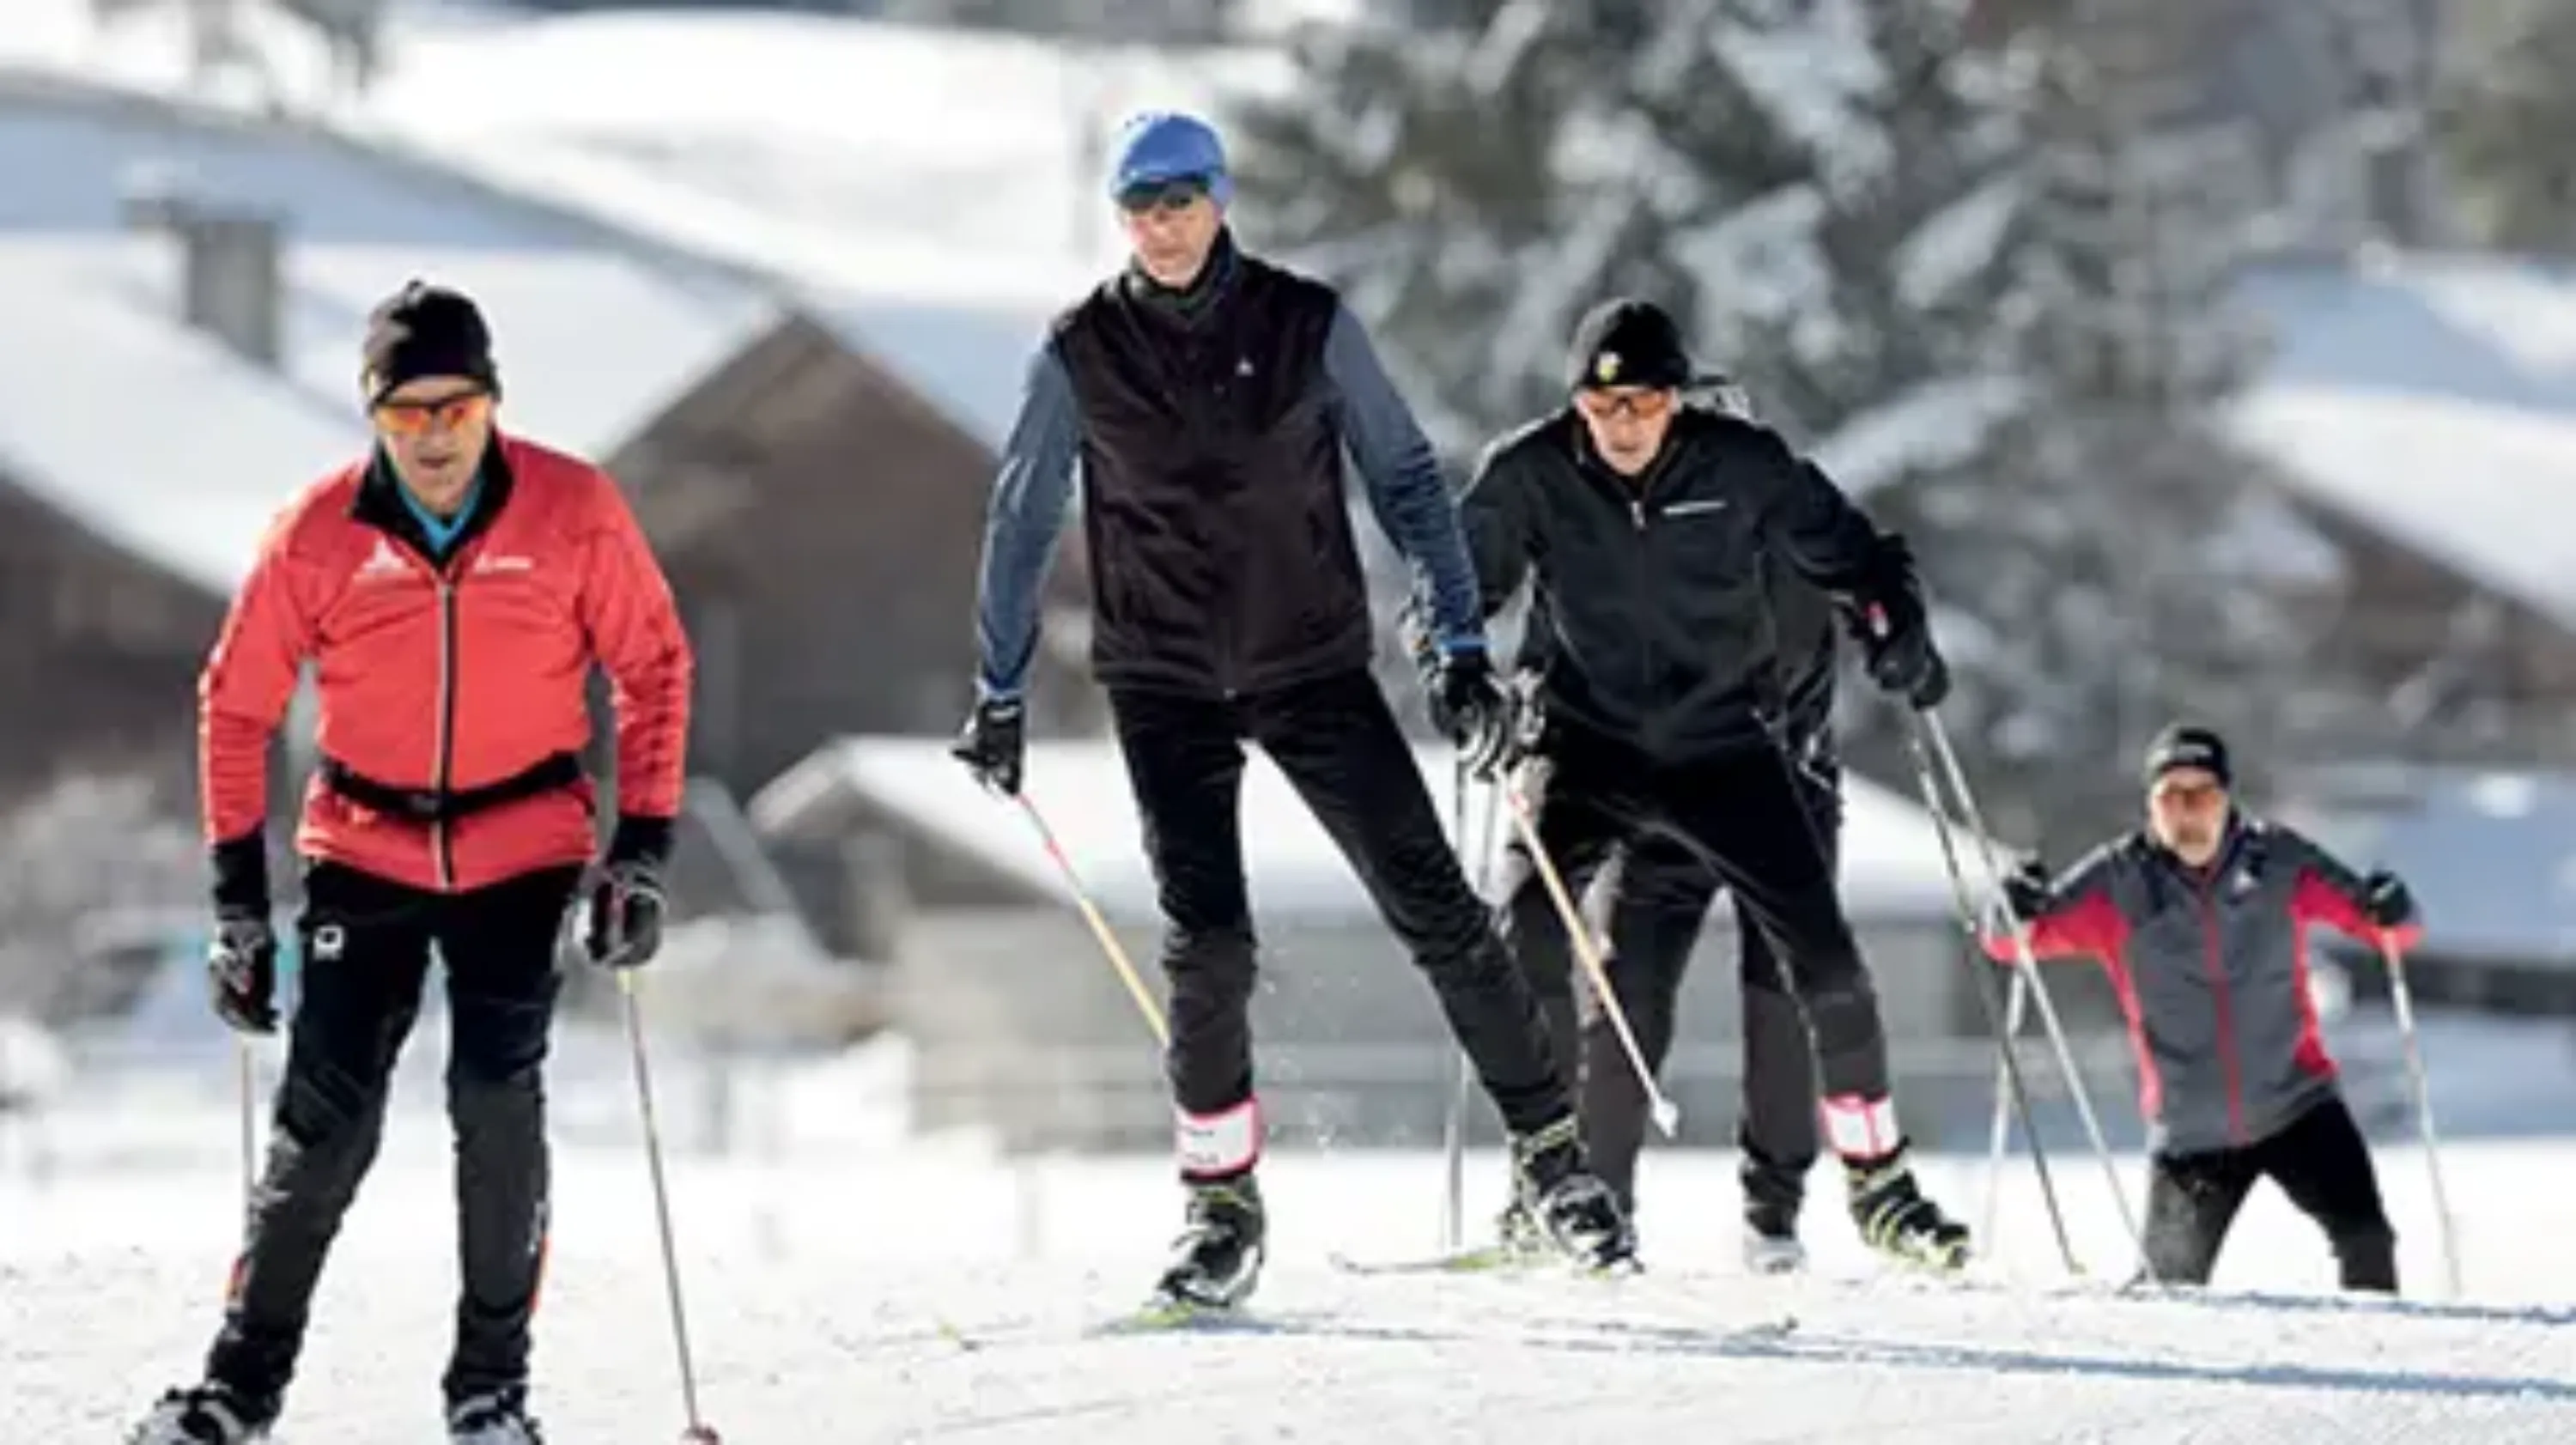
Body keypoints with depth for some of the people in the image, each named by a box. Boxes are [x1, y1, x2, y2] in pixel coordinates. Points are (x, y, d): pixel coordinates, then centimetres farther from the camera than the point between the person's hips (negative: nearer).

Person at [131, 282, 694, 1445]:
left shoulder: (573, 512, -9)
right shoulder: (320, 534, -8)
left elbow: (653, 667, 1)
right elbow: (237, 703, 2)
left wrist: (642, 848, -5)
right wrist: (237, 896, 1)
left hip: (522, 854, 0)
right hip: (364, 855, 1)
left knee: (498, 1105, -12)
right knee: (323, 1125, -6)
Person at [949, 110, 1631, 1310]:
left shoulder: (1307, 325, -4)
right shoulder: (1082, 355, -3)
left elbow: (1404, 478, 2)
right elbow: (1022, 519, 7)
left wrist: (1461, 644, -3)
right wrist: (999, 691, 10)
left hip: (1314, 665, 0)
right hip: (1165, 685, 0)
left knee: (1434, 906, -3)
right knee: (1206, 942, -11)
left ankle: (1549, 1152, 7)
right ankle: (1220, 1201, 4)